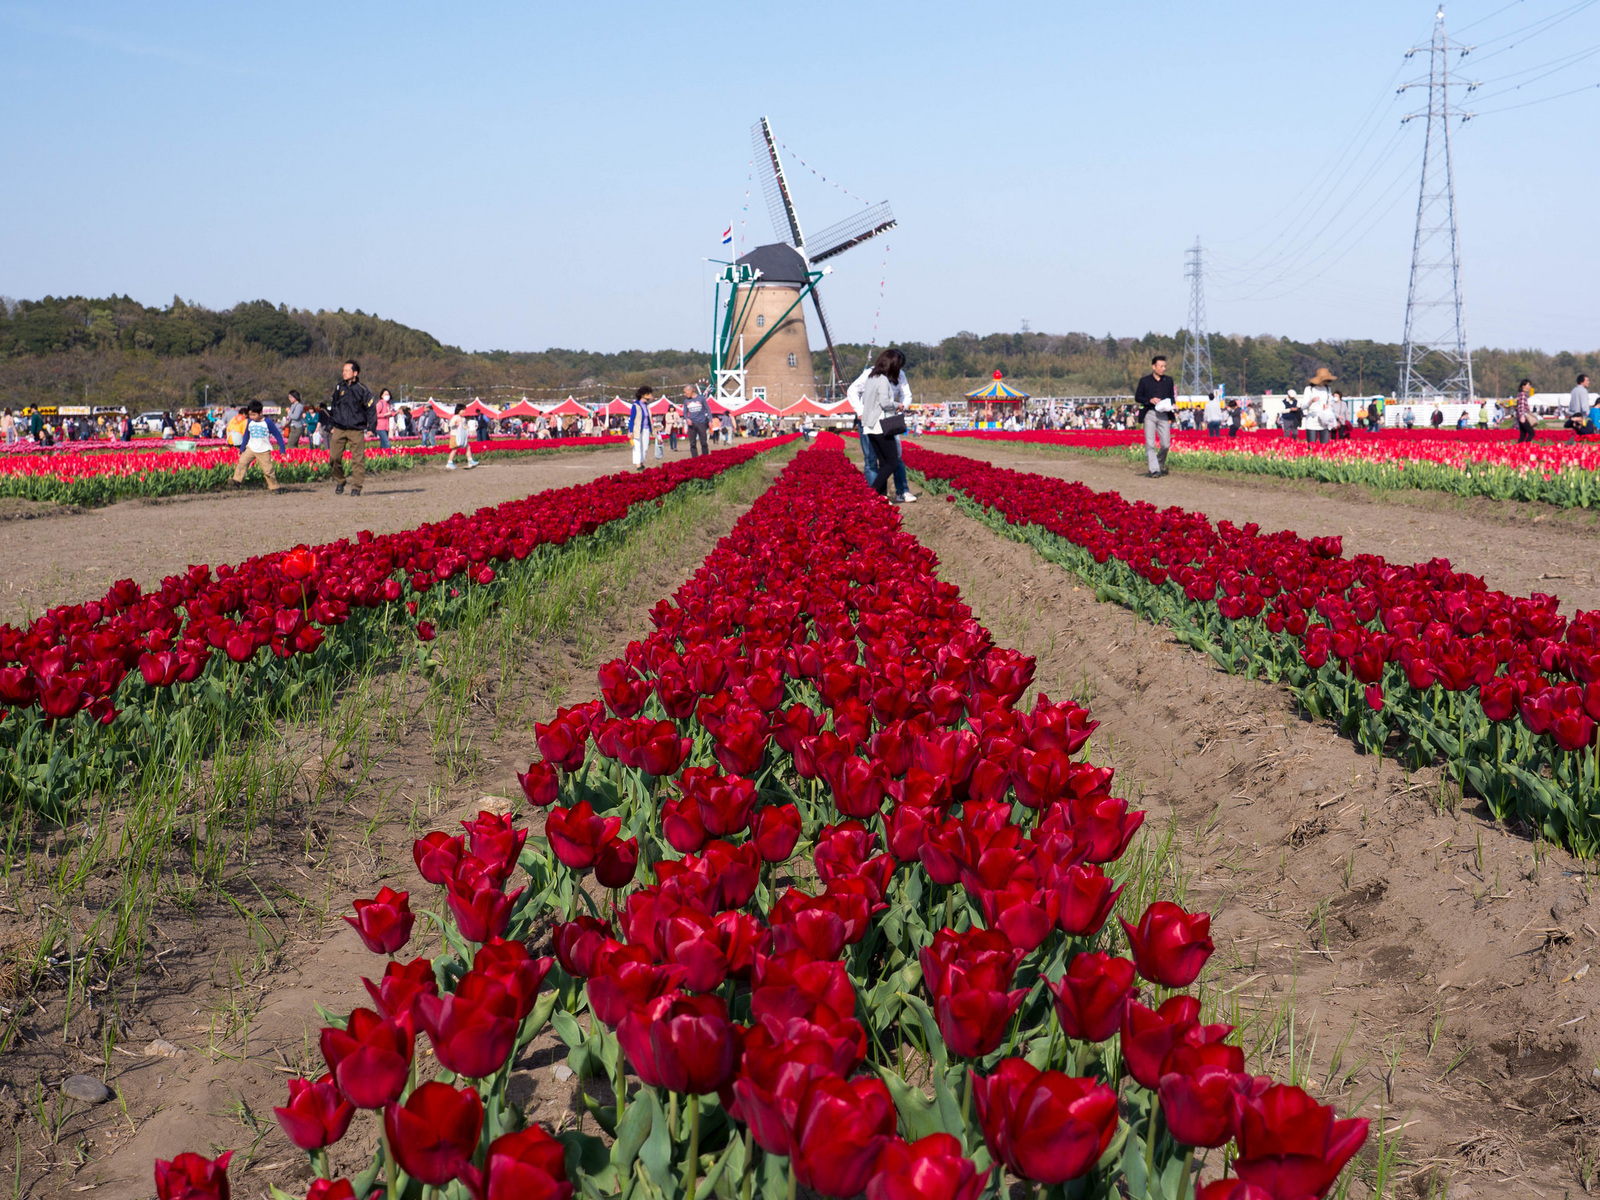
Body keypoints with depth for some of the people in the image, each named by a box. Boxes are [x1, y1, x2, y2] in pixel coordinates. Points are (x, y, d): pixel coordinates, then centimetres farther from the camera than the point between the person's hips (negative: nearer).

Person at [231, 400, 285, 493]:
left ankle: (274, 487, 12)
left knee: (268, 470, -3)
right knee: (242, 462, -16)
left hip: (264, 451, -4)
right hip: (251, 448, 4)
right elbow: (246, 436, 15)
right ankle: (237, 480, -14)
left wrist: (282, 450, -8)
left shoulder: (268, 422, -11)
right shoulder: (249, 422, 2)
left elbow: (278, 435, -6)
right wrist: (242, 449, 13)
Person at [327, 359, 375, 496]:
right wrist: (331, 426, 17)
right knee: (334, 457, -3)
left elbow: (371, 409, 3)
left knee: (358, 459, -5)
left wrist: (371, 428, -4)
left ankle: (356, 487, 2)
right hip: (339, 429, 3)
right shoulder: (339, 388, 12)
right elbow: (332, 408, 22)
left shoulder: (362, 389, 1)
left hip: (357, 430, -3)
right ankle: (339, 481, 17)